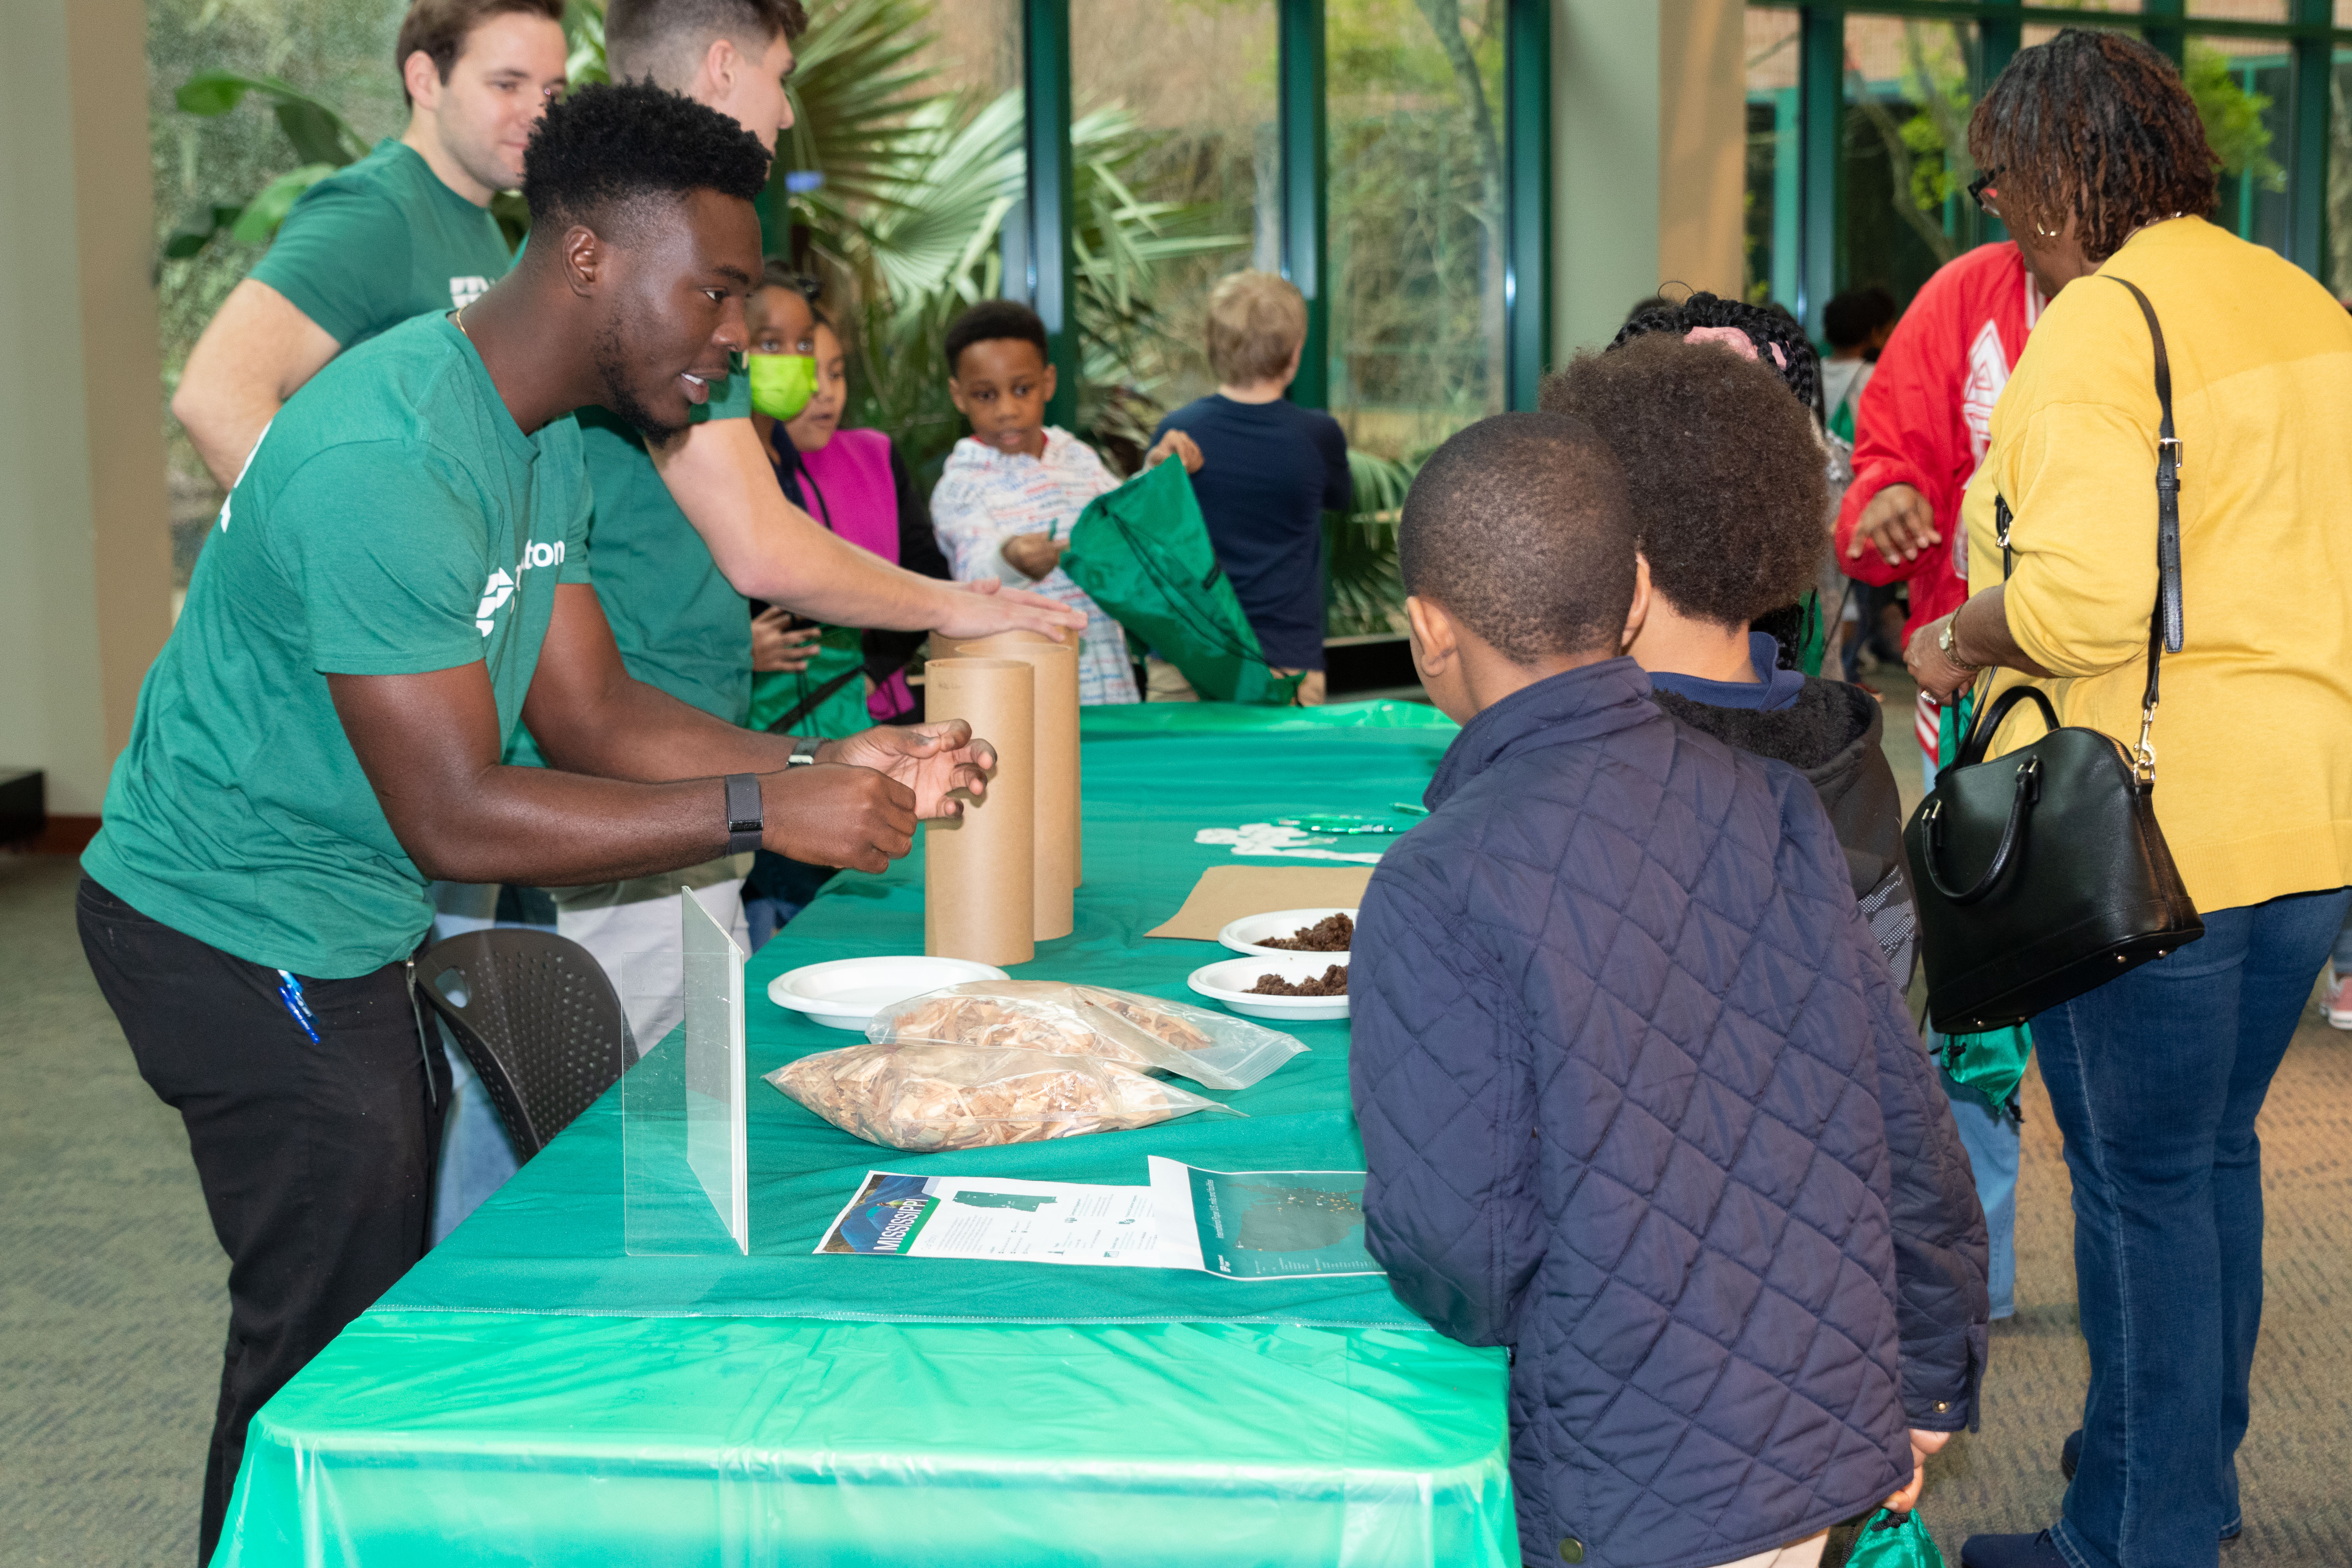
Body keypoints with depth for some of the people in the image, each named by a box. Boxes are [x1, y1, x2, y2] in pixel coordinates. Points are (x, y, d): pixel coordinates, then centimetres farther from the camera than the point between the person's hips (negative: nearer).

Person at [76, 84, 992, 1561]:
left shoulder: (545, 444, 5)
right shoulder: (388, 458, -28)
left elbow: (593, 711, 6)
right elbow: (455, 819, -28)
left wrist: (829, 764, -7)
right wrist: (763, 812, -28)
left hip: (346, 929, 10)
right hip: (247, 935, -9)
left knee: (377, 1310, 15)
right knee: (333, 1344, -2)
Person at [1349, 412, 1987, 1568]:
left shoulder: (1438, 889, -17)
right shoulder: (1764, 801, -1)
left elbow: (1458, 1242, -19)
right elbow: (1903, 1116, 5)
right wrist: (1929, 1390, 18)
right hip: (1844, 1445, 6)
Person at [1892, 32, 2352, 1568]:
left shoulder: (2100, 325, -16)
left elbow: (2080, 600, -25)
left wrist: (1956, 644, -7)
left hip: (2152, 831, -8)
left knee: (2142, 1180, 3)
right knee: (2217, 1154, 20)